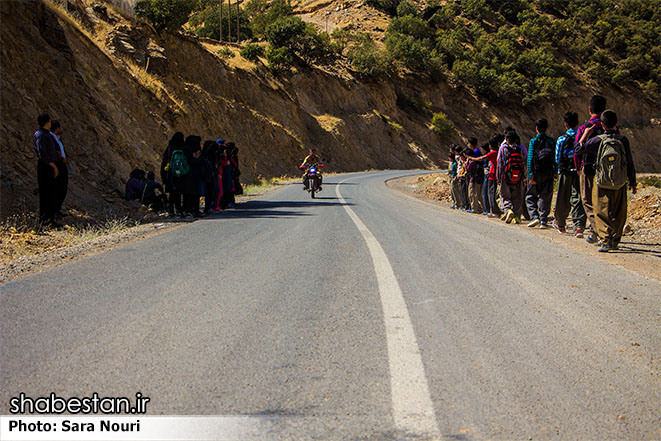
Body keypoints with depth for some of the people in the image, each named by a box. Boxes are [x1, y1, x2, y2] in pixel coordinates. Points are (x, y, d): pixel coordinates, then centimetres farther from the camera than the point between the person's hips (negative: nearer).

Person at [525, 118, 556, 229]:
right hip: (549, 173, 3)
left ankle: (534, 216, -6)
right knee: (545, 197, 8)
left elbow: (530, 159, -9)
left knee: (530, 196, 10)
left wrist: (531, 175, -10)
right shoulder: (552, 141, 5)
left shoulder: (533, 141, -4)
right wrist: (555, 172, 9)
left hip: (536, 172, -3)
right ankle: (543, 220, 4)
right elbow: (555, 158, 2)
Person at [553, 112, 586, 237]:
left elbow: (557, 158, 1)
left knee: (563, 199, 13)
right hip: (580, 172, 1)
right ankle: (579, 226, -17)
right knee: (578, 199, -2)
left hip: (566, 172, -1)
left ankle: (560, 223, 31)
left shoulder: (562, 140, -4)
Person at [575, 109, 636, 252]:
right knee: (619, 214, 14)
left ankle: (606, 241, -11)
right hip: (620, 183, 2)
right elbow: (630, 164, 0)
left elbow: (579, 149, 3)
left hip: (602, 183, -2)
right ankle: (615, 241, 19)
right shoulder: (623, 140, -5)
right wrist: (632, 182, 8)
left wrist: (586, 134, 11)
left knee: (602, 213, 2)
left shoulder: (597, 140, -10)